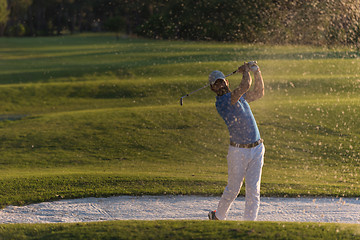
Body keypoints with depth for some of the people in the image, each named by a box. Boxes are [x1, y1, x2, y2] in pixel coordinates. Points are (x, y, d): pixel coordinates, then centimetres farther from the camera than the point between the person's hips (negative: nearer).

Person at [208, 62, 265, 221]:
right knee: (233, 189, 6)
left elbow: (258, 93, 23)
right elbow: (245, 85, -21)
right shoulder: (221, 101, -14)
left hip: (257, 149, 5)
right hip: (238, 151, -5)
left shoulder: (239, 97, 12)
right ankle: (218, 216, 30)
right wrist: (246, 70, -3)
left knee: (253, 189, 0)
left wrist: (257, 72, 11)